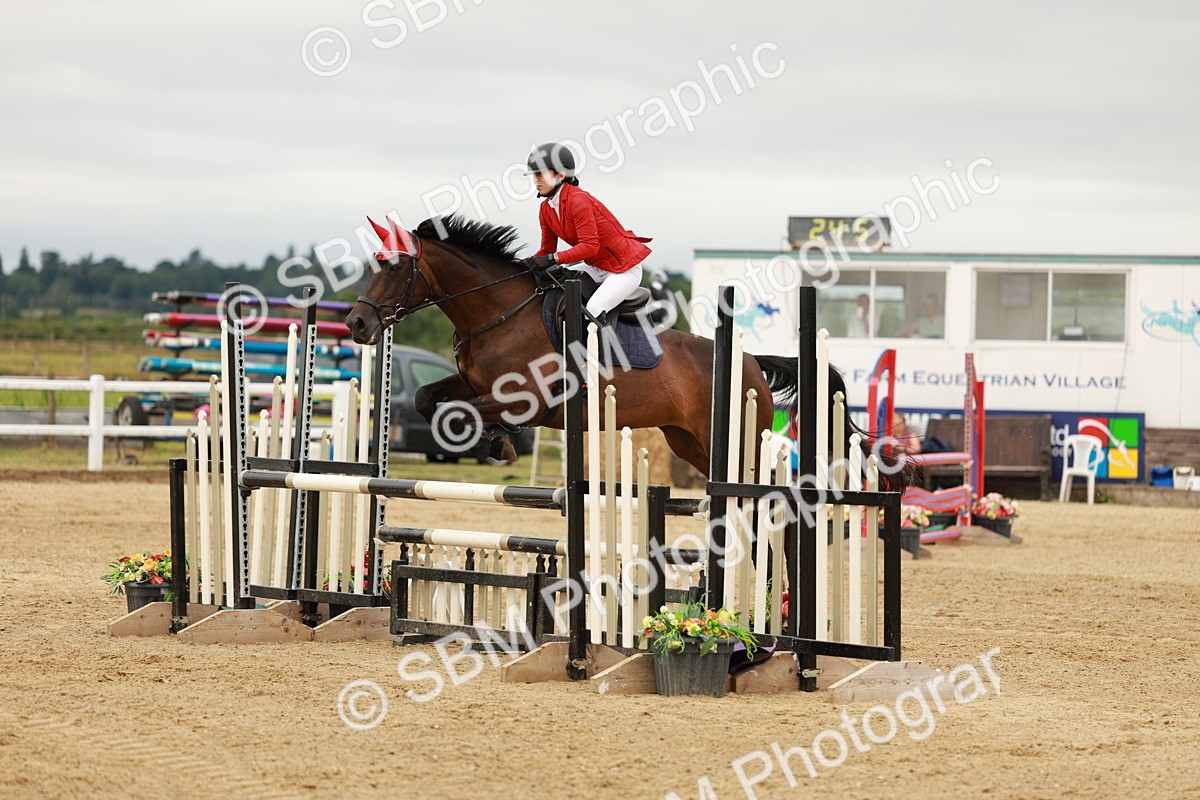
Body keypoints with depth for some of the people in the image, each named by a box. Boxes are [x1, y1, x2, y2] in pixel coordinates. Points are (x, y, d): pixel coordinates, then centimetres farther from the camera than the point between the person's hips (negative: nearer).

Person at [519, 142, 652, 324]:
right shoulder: (546, 210, 3)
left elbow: (590, 246, -28)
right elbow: (547, 250, 9)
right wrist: (526, 264, -10)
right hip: (595, 267, 9)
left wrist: (553, 259, -33)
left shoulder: (578, 201, -24)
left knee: (594, 310, -28)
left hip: (624, 269, -9)